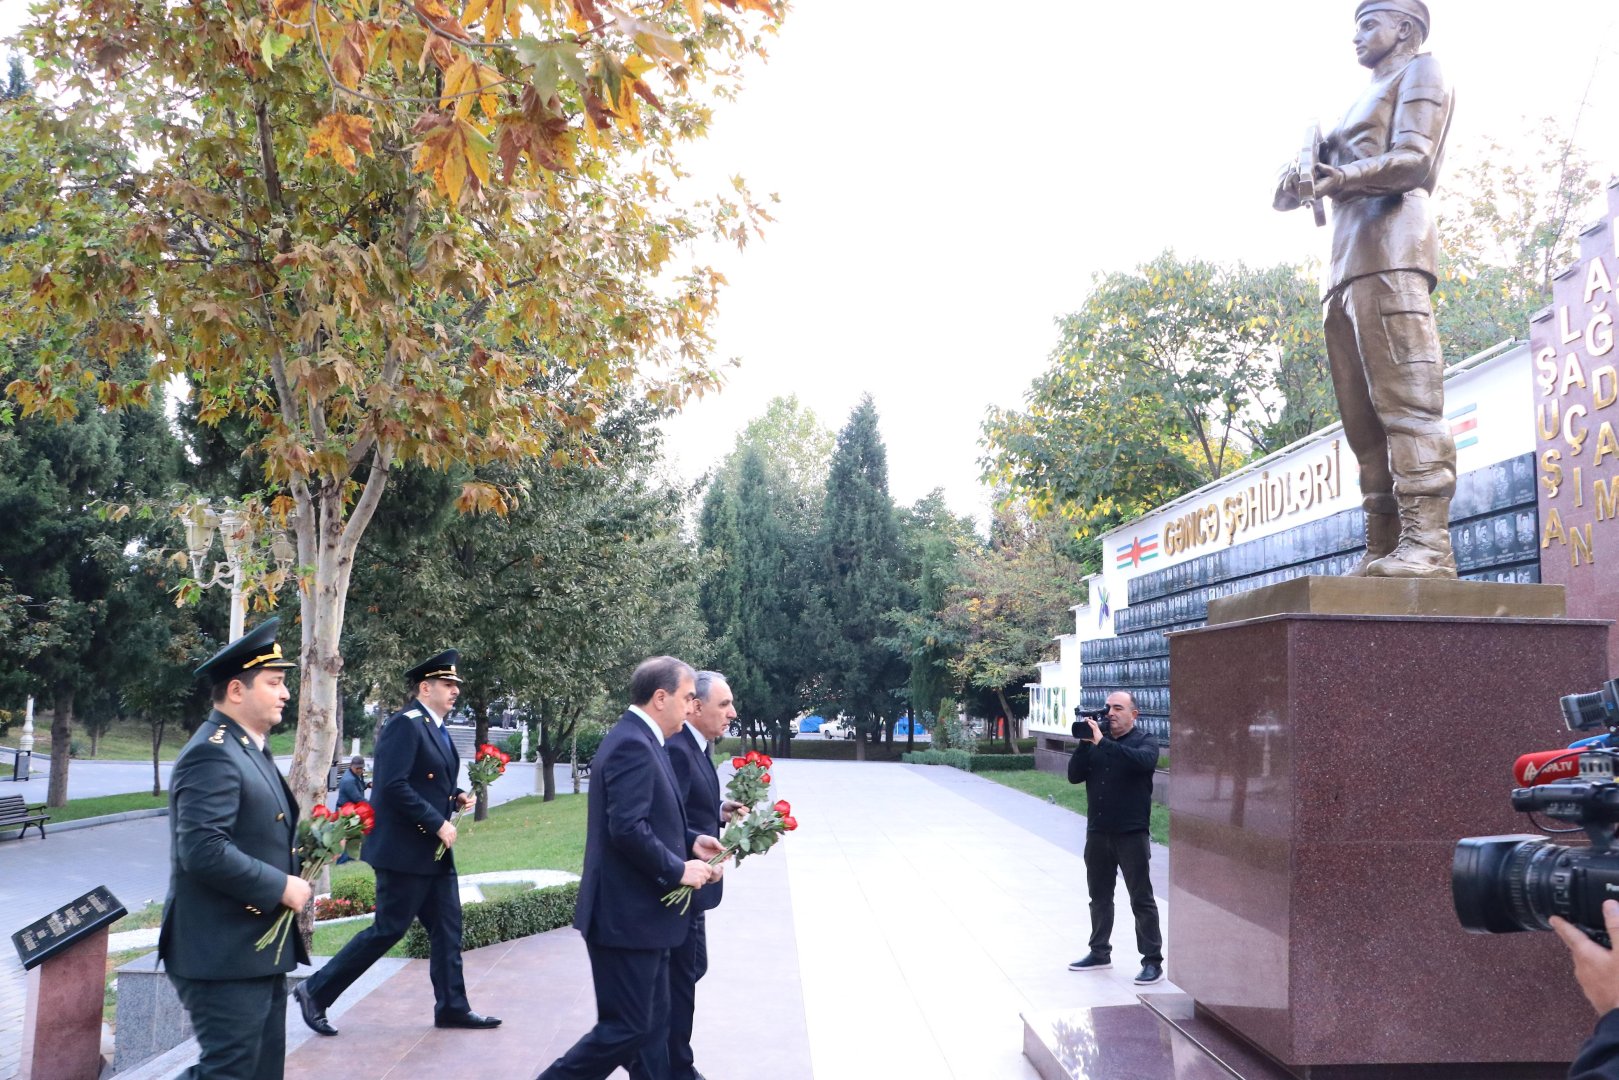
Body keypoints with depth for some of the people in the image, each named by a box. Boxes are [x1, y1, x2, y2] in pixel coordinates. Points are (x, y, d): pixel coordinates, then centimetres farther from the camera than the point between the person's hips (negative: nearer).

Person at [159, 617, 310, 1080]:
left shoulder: (249, 749, 16)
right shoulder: (213, 753, -17)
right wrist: (280, 887, -19)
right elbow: (203, 851, -27)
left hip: (259, 951, 10)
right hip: (224, 955, -10)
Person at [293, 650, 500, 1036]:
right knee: (389, 929, -3)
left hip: (434, 851, 10)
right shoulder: (404, 725, -16)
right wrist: (438, 823, -21)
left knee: (447, 929, 11)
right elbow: (393, 786, -24)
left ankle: (452, 1007, 19)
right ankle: (316, 992, 10)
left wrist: (456, 797, 5)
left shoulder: (435, 728, 14)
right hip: (404, 849, -9)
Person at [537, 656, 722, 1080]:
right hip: (627, 917, -11)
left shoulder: (639, 740, 13)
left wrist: (689, 842, 7)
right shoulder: (632, 744, -19)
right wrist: (678, 869, -17)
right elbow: (627, 828, -27)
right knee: (626, 1029, -3)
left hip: (642, 914, 11)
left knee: (651, 1026, 15)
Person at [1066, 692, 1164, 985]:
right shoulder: (1096, 742, 10)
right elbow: (1074, 776, 2)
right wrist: (1084, 744, -12)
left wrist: (1103, 743, -30)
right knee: (1100, 896, 16)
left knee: (1141, 899, -1)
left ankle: (1153, 962, 5)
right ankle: (1100, 953, 28)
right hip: (1097, 832, 5)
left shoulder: (1145, 742, -4)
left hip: (1131, 834, -5)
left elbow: (1143, 760, -27)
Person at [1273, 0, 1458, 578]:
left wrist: (1340, 177, -16)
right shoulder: (1366, 100, 36)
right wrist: (1298, 178, 5)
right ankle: (1382, 551, -5)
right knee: (1363, 419, -1)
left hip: (1389, 251, -8)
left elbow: (1413, 159, -6)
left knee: (1406, 401, -18)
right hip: (1347, 266, 8)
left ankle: (1428, 545, -25)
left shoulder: (1420, 71, 13)